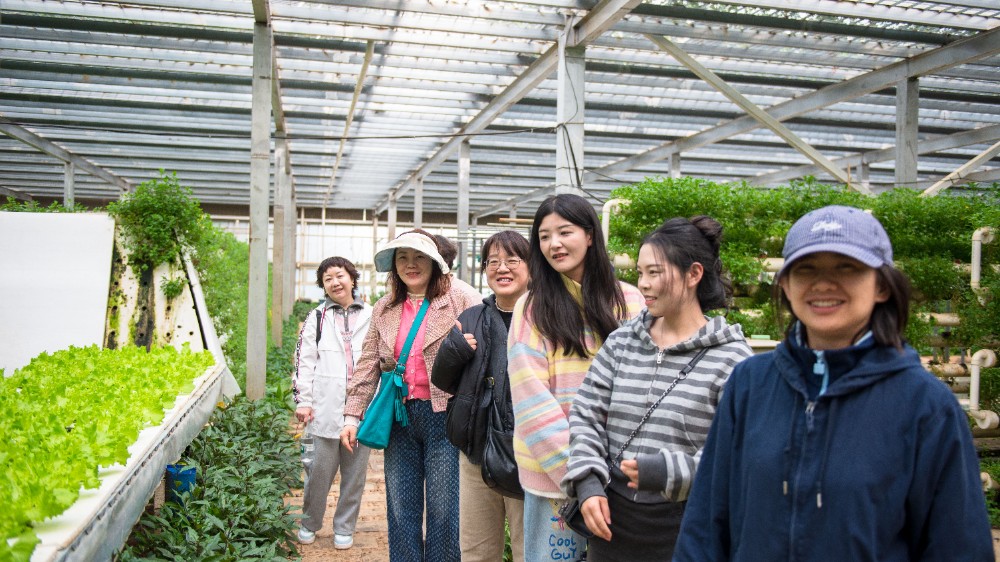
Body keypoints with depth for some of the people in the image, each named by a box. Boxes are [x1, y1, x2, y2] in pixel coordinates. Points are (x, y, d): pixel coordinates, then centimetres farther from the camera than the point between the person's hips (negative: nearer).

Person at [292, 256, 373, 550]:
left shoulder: (371, 317, 7)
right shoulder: (317, 318, 7)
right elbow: (305, 362, 5)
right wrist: (303, 401, 0)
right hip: (326, 409, 0)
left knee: (354, 473, 8)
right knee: (320, 471, 5)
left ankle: (344, 528, 24)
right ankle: (309, 523, 27)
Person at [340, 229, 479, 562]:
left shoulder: (459, 302, -3)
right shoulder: (384, 310, 11)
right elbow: (368, 365, 9)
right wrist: (352, 415, 5)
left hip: (443, 415, -4)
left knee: (443, 511, 3)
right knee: (401, 512, 11)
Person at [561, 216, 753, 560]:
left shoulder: (731, 358, -9)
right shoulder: (621, 342, 4)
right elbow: (586, 415, 4)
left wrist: (671, 471, -24)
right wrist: (588, 482, -8)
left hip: (685, 531, -3)